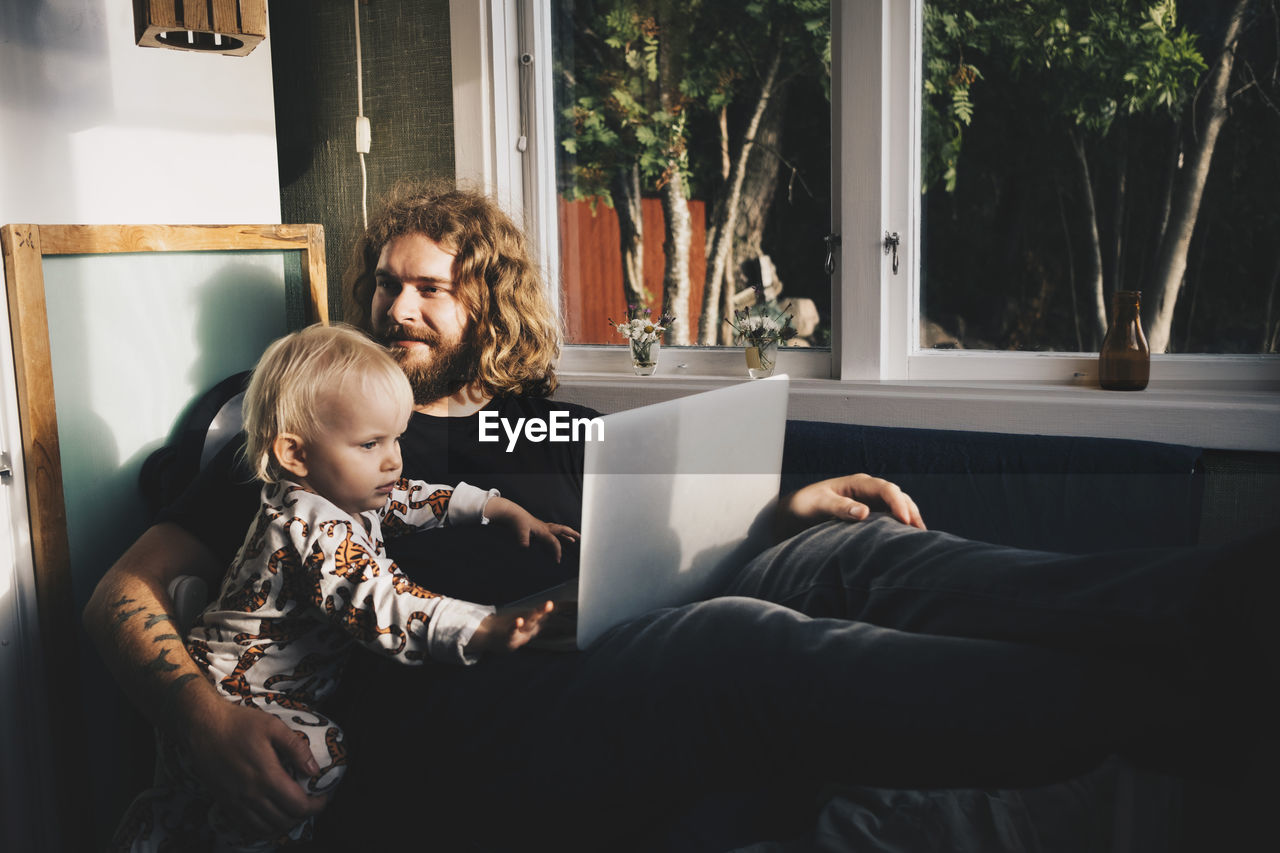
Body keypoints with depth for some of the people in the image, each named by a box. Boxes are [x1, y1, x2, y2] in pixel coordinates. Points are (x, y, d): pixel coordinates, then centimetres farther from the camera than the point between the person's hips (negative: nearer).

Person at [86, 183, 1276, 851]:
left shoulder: (546, 421, 28)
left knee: (850, 550, -20)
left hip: (630, 662, 5)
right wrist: (205, 719, -13)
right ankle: (1162, 697, -46)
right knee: (741, 642, -35)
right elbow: (124, 590, 10)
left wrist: (782, 513, 4)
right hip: (476, 725, -5)